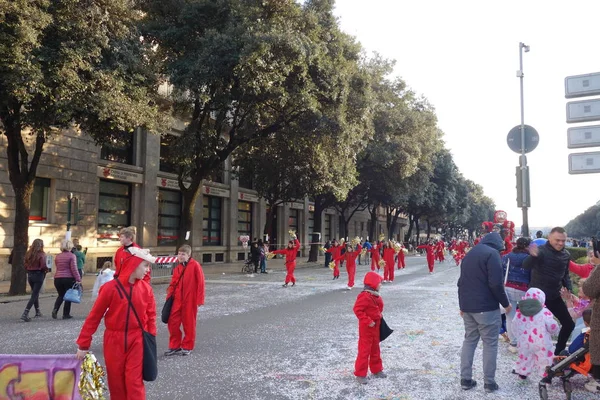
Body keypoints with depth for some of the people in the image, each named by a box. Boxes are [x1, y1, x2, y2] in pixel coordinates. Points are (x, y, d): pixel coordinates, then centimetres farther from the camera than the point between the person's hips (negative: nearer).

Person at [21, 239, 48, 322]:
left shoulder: (28, 253, 5)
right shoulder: (41, 254, -13)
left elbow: (25, 266, 8)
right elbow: (43, 266, -18)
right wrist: (47, 269, 1)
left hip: (30, 275, 7)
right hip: (38, 275, -7)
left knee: (35, 294, 20)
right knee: (34, 295, -3)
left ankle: (38, 312, 30)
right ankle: (25, 314, -13)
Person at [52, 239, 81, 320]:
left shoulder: (57, 257, 11)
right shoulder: (71, 256, -7)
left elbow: (57, 268, 18)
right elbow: (74, 269, -12)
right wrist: (78, 280, -12)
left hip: (57, 278, 5)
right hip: (68, 278, -5)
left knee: (60, 295, 19)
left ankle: (55, 309, -2)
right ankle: (66, 314, 9)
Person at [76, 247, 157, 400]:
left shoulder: (146, 288, -3)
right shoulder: (111, 287, -12)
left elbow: (151, 316, 4)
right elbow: (94, 316, -6)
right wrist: (83, 344, -4)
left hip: (137, 341, 1)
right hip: (114, 341, -1)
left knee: (135, 382, 0)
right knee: (116, 383, 12)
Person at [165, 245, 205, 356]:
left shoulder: (195, 265, -10)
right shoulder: (177, 268, 9)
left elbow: (200, 282, -11)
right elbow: (173, 283, 11)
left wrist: (200, 299, -12)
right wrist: (169, 296, 0)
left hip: (190, 300, -5)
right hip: (177, 299, 5)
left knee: (189, 323, 6)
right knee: (173, 322, 4)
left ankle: (187, 347, 21)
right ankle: (175, 346, 19)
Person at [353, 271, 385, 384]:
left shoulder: (376, 296, 7)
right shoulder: (364, 296, -23)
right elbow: (357, 310, -27)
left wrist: (379, 316, 9)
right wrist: (368, 321, -26)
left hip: (375, 326, 9)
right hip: (366, 328, -9)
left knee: (375, 349, 20)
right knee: (364, 350, -2)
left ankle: (376, 370, 34)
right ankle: (360, 374, 6)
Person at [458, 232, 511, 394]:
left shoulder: (469, 253, 16)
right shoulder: (492, 253, -10)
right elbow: (495, 284, -18)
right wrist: (505, 303, -4)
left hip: (467, 306, 7)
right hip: (486, 307, -7)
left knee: (469, 340, 13)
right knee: (490, 344, 3)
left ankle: (465, 379, 13)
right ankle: (489, 382, 9)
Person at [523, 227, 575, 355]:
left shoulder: (566, 255, 3)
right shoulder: (542, 251, -17)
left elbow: (565, 275, 17)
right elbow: (526, 266, -34)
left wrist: (569, 289, 0)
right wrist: (533, 256, -55)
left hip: (554, 296, 6)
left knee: (569, 324, 9)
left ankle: (559, 351, 28)